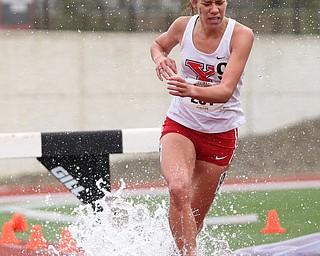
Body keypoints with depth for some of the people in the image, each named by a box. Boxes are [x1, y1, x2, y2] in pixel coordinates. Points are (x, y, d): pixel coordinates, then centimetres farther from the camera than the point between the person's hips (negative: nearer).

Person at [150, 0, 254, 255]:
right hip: (180, 125, 1)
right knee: (179, 189, -29)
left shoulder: (241, 35, -17)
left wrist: (192, 91, -46)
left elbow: (226, 91, -27)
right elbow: (158, 44, 18)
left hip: (221, 133, -1)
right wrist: (160, 58, -6)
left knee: (195, 216, 6)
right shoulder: (183, 26, -7)